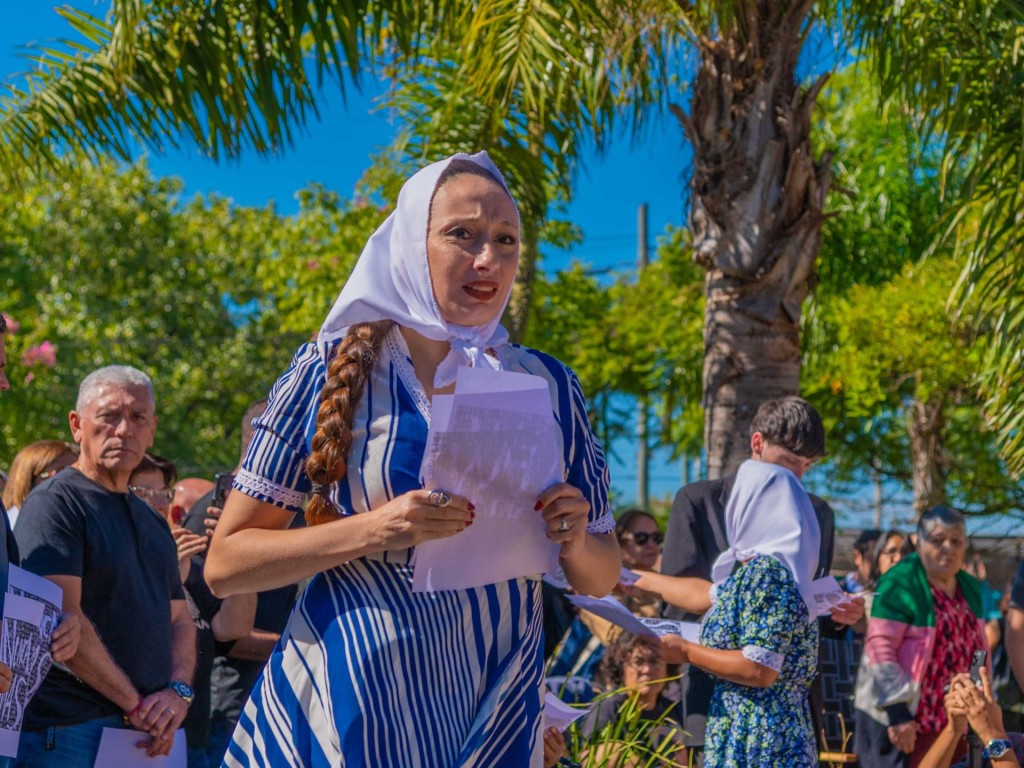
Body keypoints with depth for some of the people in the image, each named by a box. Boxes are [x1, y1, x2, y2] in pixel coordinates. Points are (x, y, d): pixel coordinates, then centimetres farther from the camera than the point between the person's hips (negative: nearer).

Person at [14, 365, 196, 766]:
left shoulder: (152, 522, 20)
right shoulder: (54, 501, -5)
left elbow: (179, 619, 19)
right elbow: (62, 618, -15)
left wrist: (178, 691, -1)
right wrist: (135, 703, -15)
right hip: (70, 731, -7)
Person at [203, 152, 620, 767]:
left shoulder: (547, 386, 2)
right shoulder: (333, 370, -5)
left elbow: (600, 578, 10)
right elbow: (226, 563, -6)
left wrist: (575, 542, -13)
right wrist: (375, 531, -21)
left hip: (494, 713, 2)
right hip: (345, 710, -2)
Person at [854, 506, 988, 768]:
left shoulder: (970, 588, 11)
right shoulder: (899, 584, -13)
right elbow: (880, 649, -19)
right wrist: (897, 712, -24)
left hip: (952, 721, 7)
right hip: (904, 718, -7)